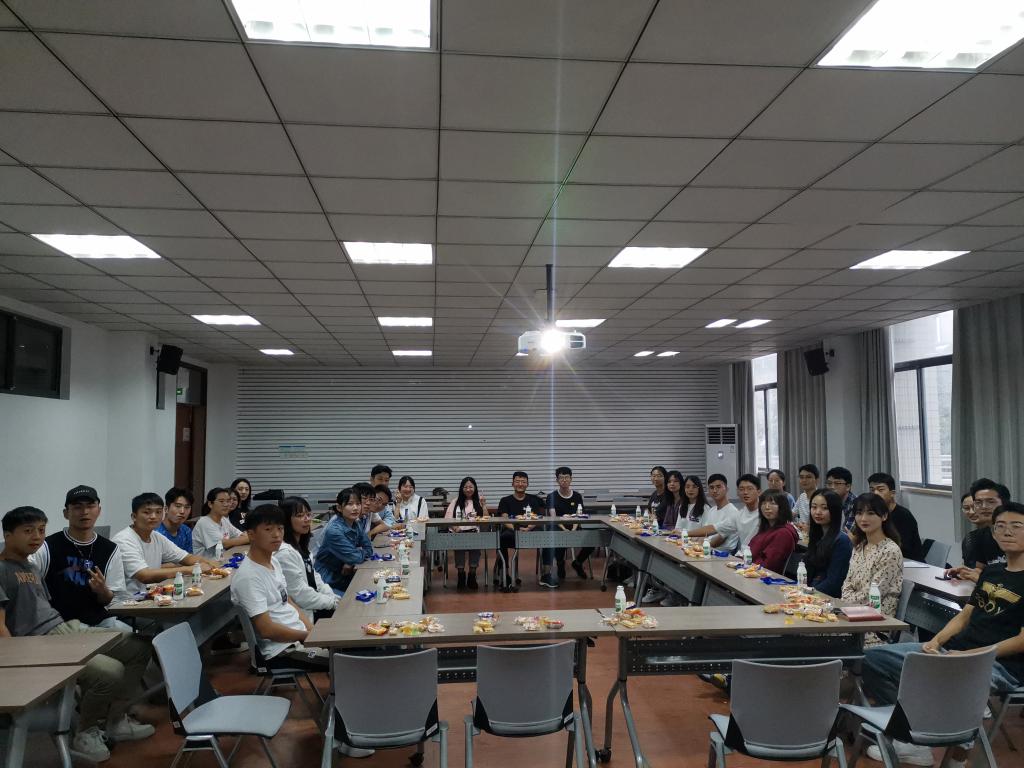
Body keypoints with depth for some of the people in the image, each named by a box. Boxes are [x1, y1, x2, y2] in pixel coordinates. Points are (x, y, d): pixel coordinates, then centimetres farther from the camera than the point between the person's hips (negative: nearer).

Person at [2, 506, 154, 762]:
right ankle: (84, 732, 1)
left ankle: (115, 720, 14)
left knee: (140, 649, 3)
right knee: (111, 672, -27)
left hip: (69, 628, 10)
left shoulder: (31, 569, 21)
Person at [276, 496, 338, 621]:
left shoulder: (301, 546, 9)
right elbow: (300, 594, -21)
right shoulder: (284, 553, -21)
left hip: (314, 607, 8)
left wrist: (333, 597, 1)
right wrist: (332, 602, -12)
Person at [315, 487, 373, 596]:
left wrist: (350, 563, -15)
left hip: (344, 577, 7)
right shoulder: (334, 530, -23)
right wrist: (361, 552, -1)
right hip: (328, 583, -7)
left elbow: (369, 550, 3)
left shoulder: (357, 524, 1)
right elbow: (354, 557, -23)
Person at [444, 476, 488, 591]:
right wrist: (454, 526, -14)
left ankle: (472, 575, -21)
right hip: (458, 532, 0)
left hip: (474, 531, 0)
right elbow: (447, 517, 5)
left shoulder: (479, 501, 17)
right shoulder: (455, 501, 17)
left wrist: (484, 505, -5)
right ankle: (460, 575, -19)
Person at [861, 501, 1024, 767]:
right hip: (956, 650, 8)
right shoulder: (991, 571, 18)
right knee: (876, 657, -2)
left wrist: (966, 655, -18)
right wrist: (936, 641, 1)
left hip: (1000, 663, -8)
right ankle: (914, 740, -3)